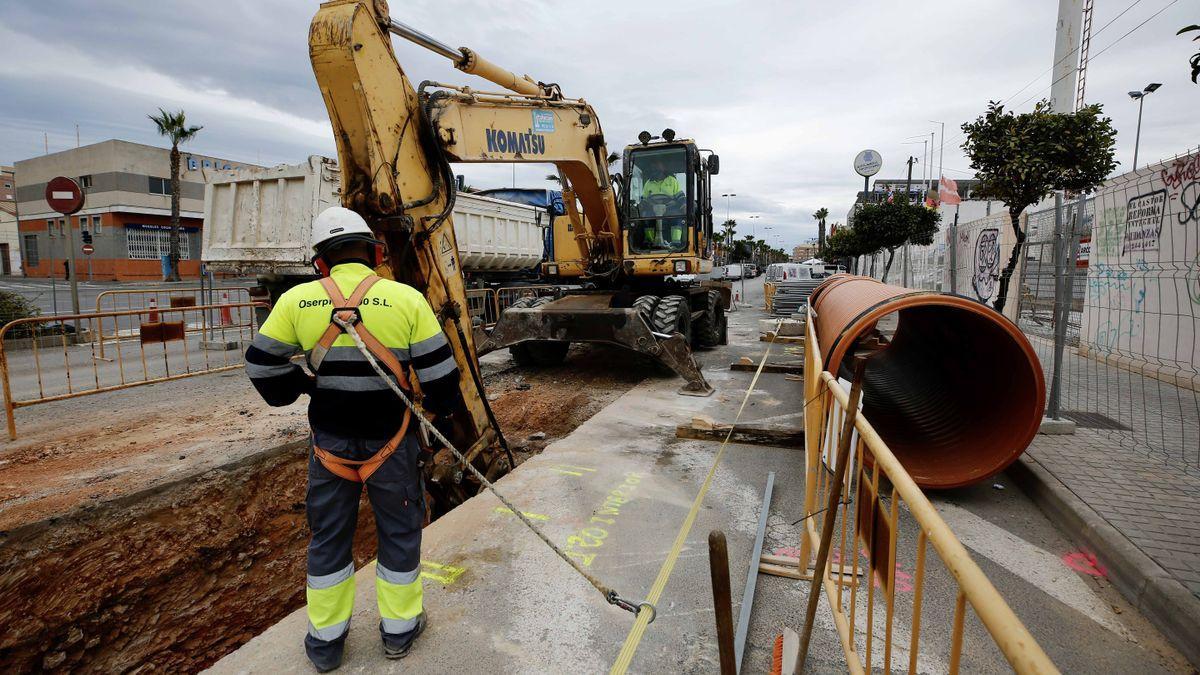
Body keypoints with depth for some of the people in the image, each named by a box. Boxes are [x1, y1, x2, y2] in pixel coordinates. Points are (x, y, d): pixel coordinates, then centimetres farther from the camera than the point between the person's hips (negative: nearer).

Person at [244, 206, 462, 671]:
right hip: (391, 441, -2)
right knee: (399, 530, 16)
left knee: (328, 536, 19)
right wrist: (441, 416, 10)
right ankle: (399, 628, 32)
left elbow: (263, 364, 4)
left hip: (331, 441, 2)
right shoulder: (407, 299, -12)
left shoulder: (296, 300, -6)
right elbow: (438, 369, -8)